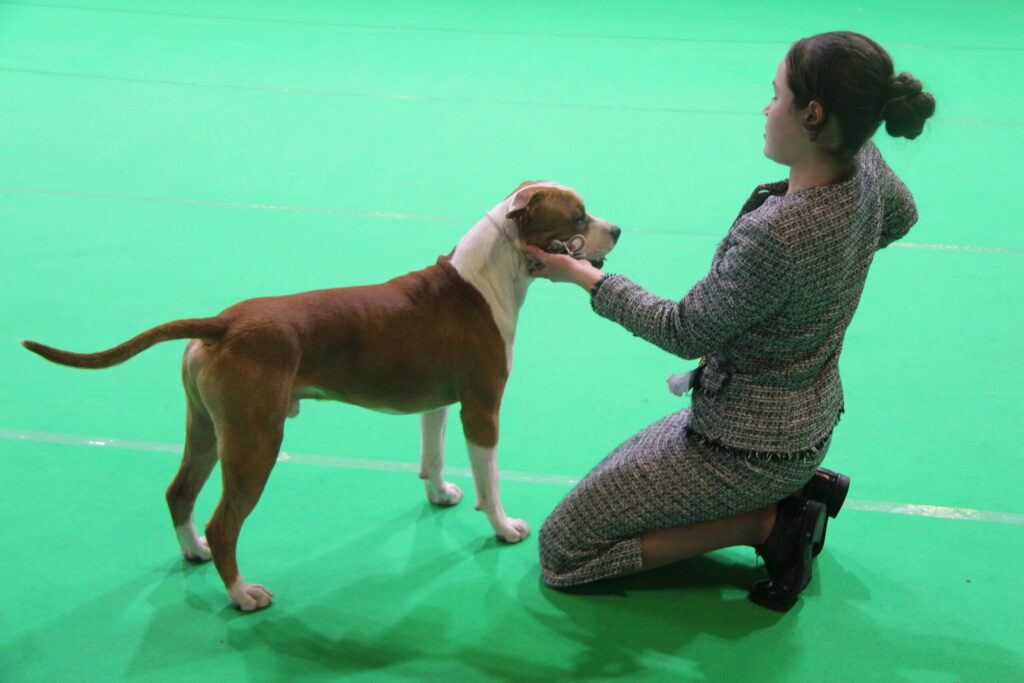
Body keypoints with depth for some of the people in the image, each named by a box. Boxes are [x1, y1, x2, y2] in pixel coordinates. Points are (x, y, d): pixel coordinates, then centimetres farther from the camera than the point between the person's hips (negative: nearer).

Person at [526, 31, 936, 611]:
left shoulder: (774, 235, -35)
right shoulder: (865, 166, -10)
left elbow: (685, 333, -20)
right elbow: (902, 215, 17)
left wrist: (585, 277, -9)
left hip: (747, 448, -9)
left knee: (561, 553, 2)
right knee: (611, 479, 30)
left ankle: (770, 523, -3)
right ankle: (799, 489, 14)